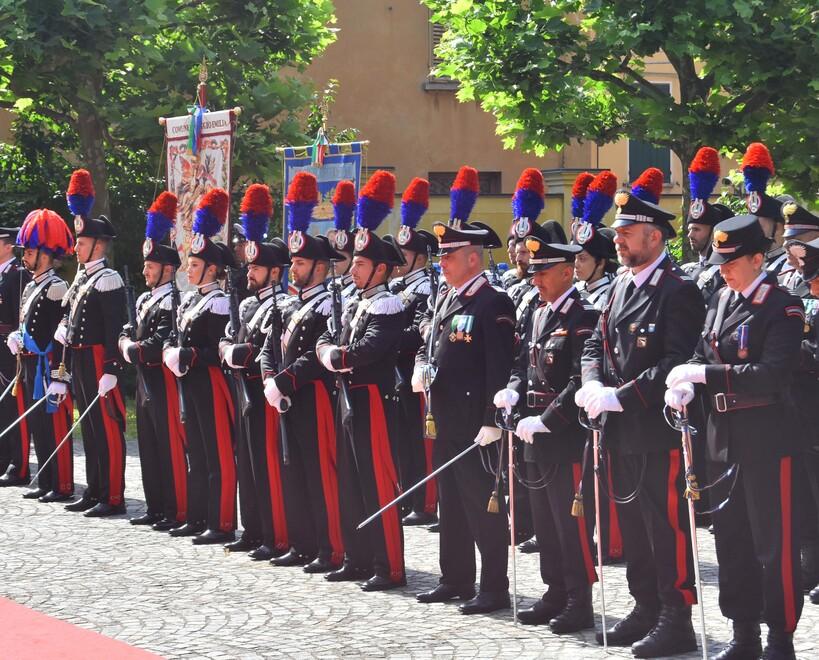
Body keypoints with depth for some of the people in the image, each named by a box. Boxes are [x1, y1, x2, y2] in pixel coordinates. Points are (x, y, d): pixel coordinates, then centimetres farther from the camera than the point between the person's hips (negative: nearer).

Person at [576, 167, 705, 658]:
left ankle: (677, 620, 3)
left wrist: (621, 396, -22)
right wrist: (593, 385, -3)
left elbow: (676, 364, -21)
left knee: (667, 524, -3)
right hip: (622, 431, 9)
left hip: (659, 431, -9)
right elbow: (597, 345, 17)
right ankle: (646, 610, 25)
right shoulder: (621, 287, 14)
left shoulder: (679, 291, -13)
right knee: (634, 524, 15)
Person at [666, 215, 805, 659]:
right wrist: (686, 384, -11)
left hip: (765, 437, -7)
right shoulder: (720, 302, 11)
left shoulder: (783, 307, -11)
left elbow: (772, 374, -22)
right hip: (723, 434, 7)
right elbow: (703, 355, 11)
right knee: (731, 537, 12)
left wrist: (706, 374, -25)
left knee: (774, 541, -1)